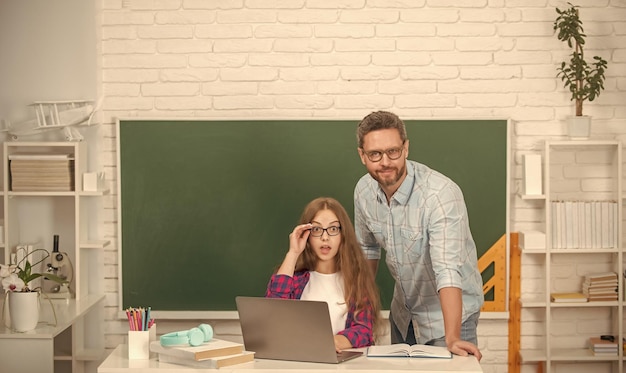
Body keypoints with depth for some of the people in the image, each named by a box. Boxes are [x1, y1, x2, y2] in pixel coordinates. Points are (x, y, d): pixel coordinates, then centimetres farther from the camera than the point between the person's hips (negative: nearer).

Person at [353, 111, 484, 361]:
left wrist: (451, 338, -45)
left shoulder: (441, 194, -29)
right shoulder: (363, 190, -10)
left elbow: (448, 269, -37)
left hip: (448, 312, -5)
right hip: (403, 313, 6)